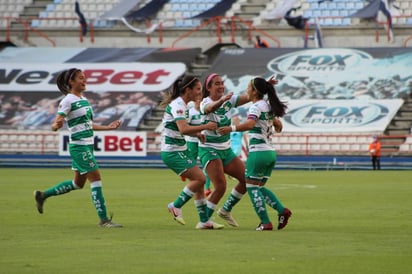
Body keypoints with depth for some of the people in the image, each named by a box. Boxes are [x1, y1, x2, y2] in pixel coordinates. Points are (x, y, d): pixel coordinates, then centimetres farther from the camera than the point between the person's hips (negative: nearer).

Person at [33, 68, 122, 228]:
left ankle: (42, 195, 30)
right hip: (79, 146, -9)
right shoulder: (68, 101, -12)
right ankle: (103, 219, -6)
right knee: (96, 178, -10)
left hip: (88, 145, 9)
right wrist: (57, 125, -38)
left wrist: (108, 127, 21)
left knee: (78, 183, 16)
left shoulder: (83, 99, 13)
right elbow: (54, 125, -15)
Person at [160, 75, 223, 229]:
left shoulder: (181, 104, 12)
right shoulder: (177, 105, -18)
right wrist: (205, 127, -25)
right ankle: (176, 206, -3)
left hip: (180, 151, 10)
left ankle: (204, 221, 11)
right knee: (200, 178, -15)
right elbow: (183, 129, -31)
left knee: (199, 181, 7)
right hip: (172, 152, -10)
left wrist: (197, 133, 7)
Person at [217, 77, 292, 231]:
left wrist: (231, 129, -42)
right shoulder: (268, 106, 15)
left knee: (252, 187, -1)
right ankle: (282, 210, 1)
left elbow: (250, 123, -30)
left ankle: (265, 222, -7)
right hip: (270, 153, 9)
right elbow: (278, 125, 31)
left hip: (258, 152, -9)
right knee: (259, 187, 17)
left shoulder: (256, 106, -11)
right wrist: (274, 128, 53)